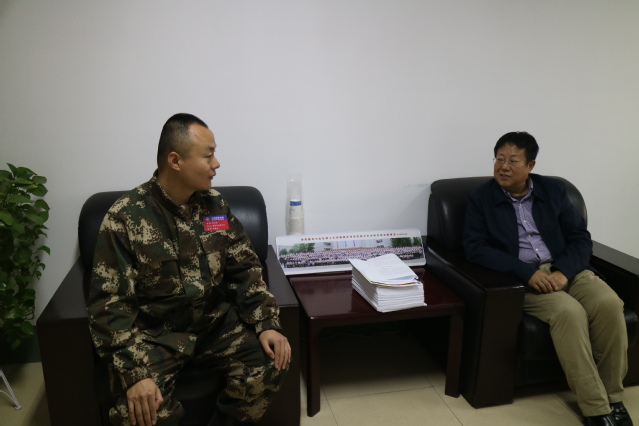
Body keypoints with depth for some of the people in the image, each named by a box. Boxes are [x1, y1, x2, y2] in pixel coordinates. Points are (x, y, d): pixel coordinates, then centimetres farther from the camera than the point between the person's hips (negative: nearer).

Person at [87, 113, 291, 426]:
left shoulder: (215, 205, 0)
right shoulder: (125, 217, -13)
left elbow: (244, 270, 4)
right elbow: (109, 303, -15)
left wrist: (266, 324, -10)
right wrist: (135, 373, -26)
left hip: (214, 322, 4)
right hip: (153, 334, -3)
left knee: (270, 365, -17)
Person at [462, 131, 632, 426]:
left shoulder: (553, 189, 9)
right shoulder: (480, 198, 1)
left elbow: (581, 238, 7)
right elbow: (474, 248, -10)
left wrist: (564, 271, -14)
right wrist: (527, 273, -21)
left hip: (566, 270, 4)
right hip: (520, 279, -3)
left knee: (609, 303, -24)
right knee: (569, 311, -30)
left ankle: (613, 398, -6)